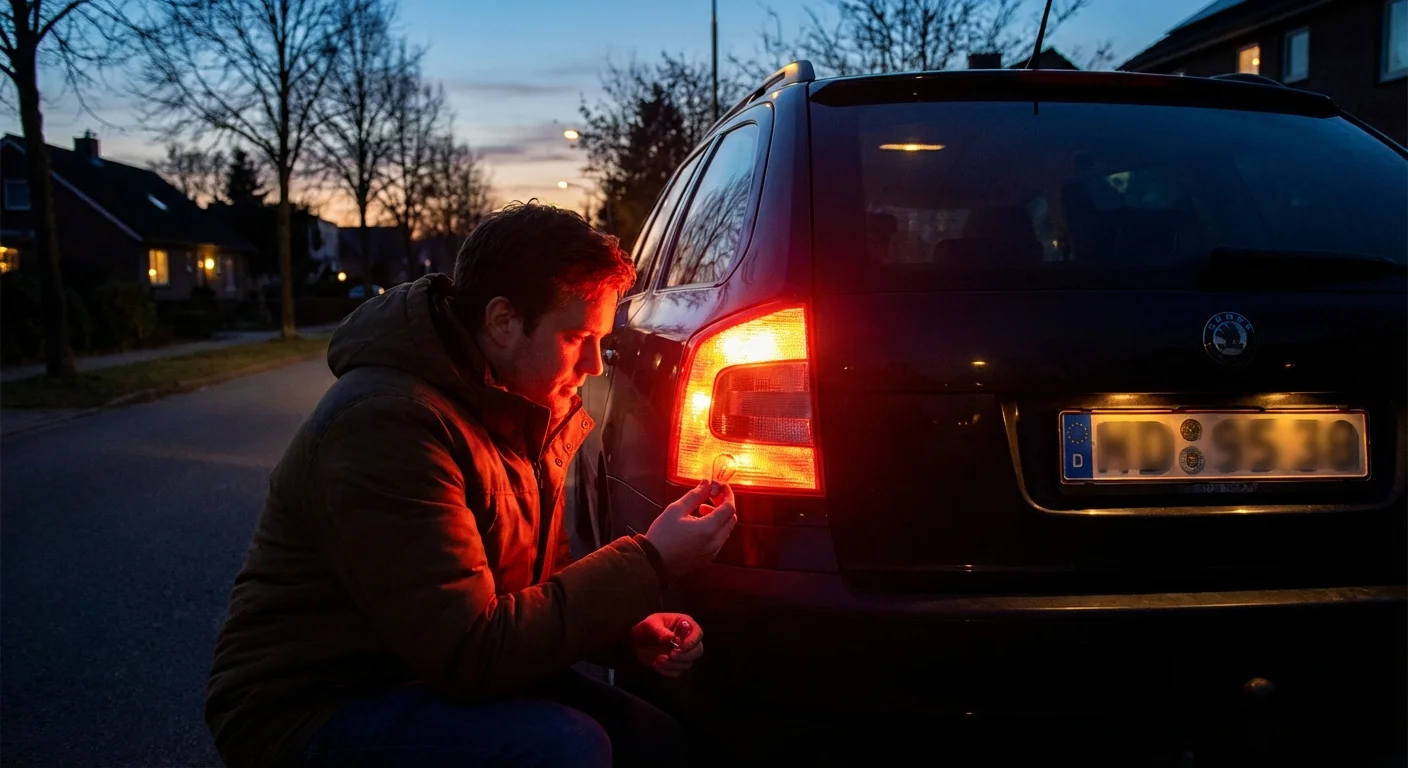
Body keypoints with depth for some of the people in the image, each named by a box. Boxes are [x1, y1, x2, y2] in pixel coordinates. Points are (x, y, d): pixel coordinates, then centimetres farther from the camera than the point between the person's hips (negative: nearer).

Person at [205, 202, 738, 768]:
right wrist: (650, 562, -23)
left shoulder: (522, 412, 3)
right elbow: (472, 656, -27)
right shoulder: (385, 423, -25)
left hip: (430, 675, 8)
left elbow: (536, 581, 12)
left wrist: (628, 627, -7)